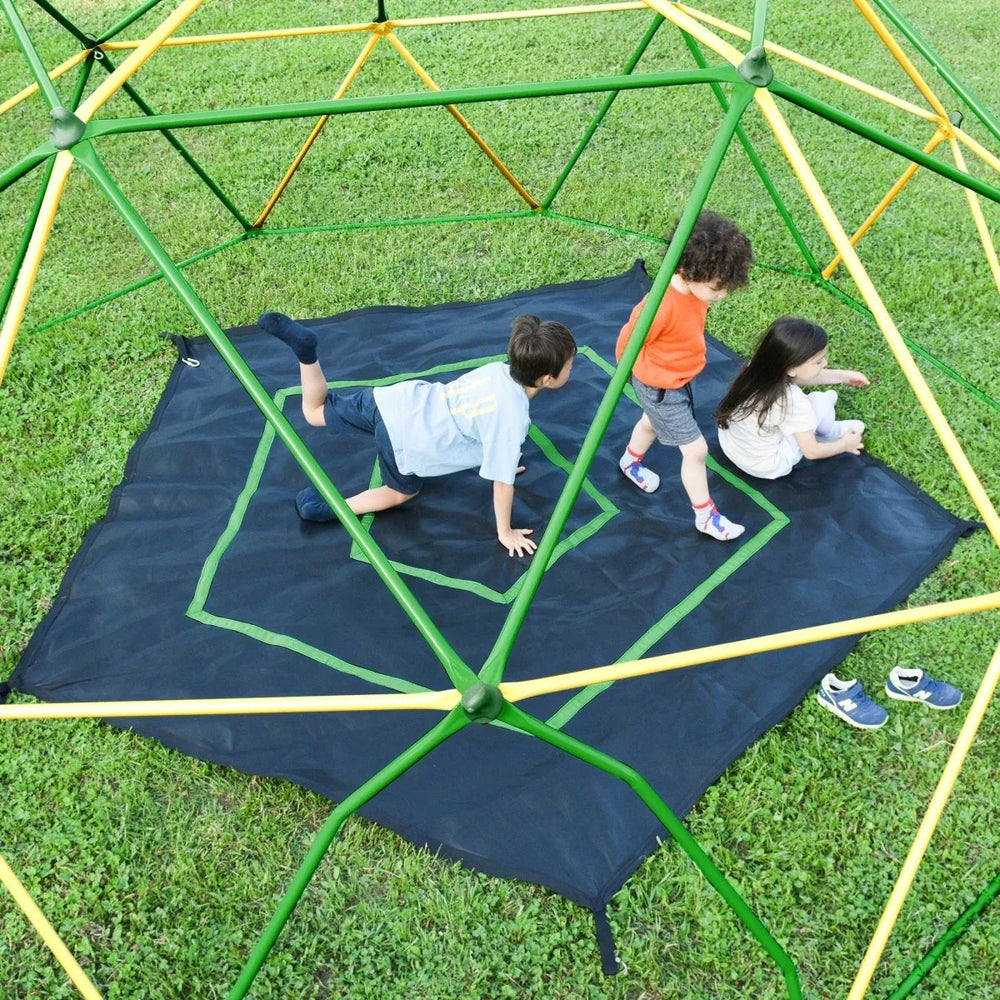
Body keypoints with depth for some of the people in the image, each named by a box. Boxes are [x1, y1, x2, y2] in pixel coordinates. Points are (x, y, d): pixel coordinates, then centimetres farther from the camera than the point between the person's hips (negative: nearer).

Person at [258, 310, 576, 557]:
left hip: (399, 396, 6)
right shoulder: (513, 418, -20)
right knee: (402, 492, 25)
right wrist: (505, 533, 0)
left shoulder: (499, 370, 2)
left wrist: (499, 458, 35)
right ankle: (328, 508, 9)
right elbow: (503, 481, -13)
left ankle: (304, 346, 0)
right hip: (403, 438, -6)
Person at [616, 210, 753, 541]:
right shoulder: (662, 305, -38)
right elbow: (629, 339, -22)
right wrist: (628, 371, -4)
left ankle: (630, 463, 61)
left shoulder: (696, 289, -15)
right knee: (695, 448, -2)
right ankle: (705, 516, 16)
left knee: (653, 422, 32)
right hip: (659, 387, -8)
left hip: (680, 378, 8)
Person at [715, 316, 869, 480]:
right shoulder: (792, 402, -31)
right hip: (767, 468, -6)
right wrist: (845, 445, 2)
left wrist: (841, 376, 15)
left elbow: (797, 377, 10)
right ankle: (830, 433, 27)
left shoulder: (758, 367, -14)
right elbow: (811, 451, -17)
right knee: (820, 402, -2)